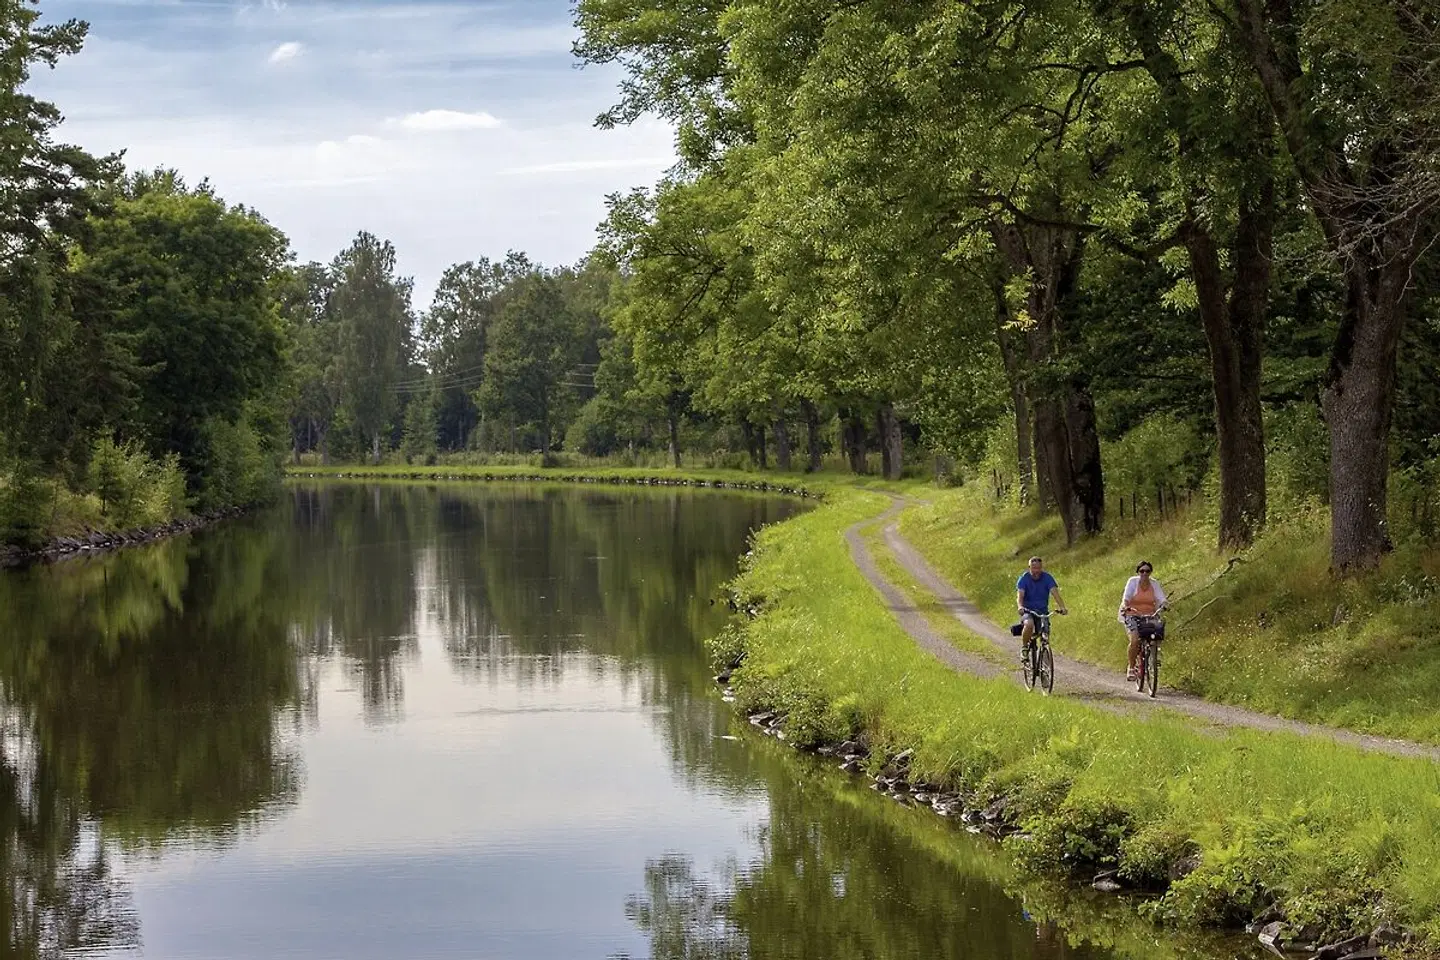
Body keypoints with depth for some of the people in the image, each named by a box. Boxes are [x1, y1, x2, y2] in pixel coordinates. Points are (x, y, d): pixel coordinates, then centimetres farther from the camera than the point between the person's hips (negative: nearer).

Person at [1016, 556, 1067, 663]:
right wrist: (1020, 607, -44)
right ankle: (1024, 648, -13)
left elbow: (1055, 593, -19)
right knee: (1029, 624, -34)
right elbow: (1020, 595, -21)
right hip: (1027, 611, -2)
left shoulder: (1047, 578, -7)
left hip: (1043, 611, 2)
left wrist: (1062, 607, -37)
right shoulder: (1024, 578, -9)